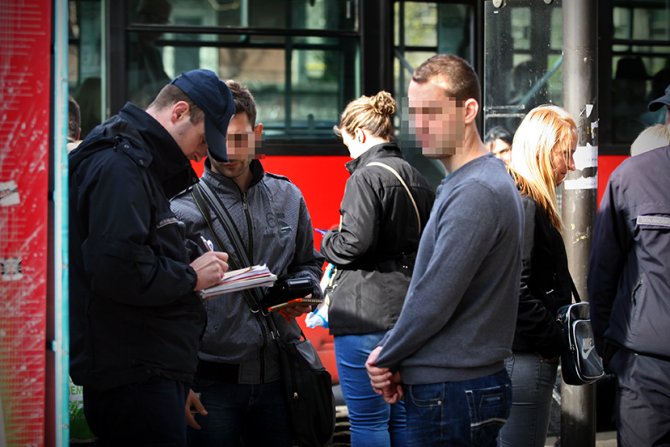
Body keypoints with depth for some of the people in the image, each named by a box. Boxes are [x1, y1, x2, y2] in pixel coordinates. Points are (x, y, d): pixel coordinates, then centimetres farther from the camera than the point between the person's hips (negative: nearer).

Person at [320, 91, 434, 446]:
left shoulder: (366, 176, -11)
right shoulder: (417, 179, 14)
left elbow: (355, 242, -20)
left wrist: (328, 242, 0)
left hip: (367, 314, -8)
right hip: (409, 311, 9)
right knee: (403, 416, 15)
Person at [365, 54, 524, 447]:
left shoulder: (475, 193, -18)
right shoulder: (461, 183, 15)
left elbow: (434, 300, -21)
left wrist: (386, 359, -6)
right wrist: (397, 359, 6)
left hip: (453, 393, -10)